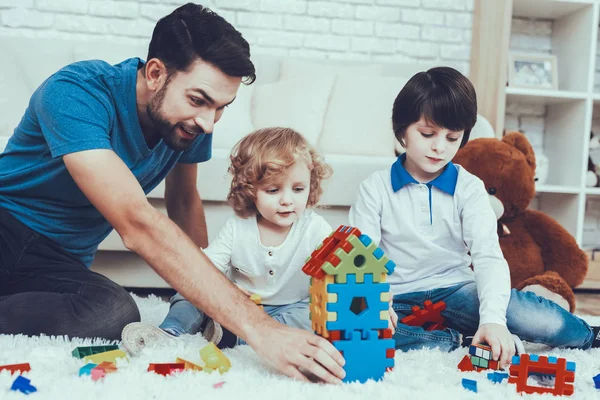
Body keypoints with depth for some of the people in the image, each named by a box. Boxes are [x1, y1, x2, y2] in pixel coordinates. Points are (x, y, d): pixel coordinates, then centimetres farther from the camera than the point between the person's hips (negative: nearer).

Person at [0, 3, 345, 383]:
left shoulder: (192, 122, -8)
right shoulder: (75, 93, -27)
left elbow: (184, 202, 11)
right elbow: (138, 225, -37)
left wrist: (209, 295, 4)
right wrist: (258, 328, -43)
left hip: (60, 262, 5)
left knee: (116, 316, -31)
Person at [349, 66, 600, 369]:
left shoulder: (469, 188, -1)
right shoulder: (375, 188, -2)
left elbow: (488, 255, -11)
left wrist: (493, 318, -28)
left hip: (455, 290, 1)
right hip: (396, 300, 0)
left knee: (548, 321, -25)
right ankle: (462, 340, -20)